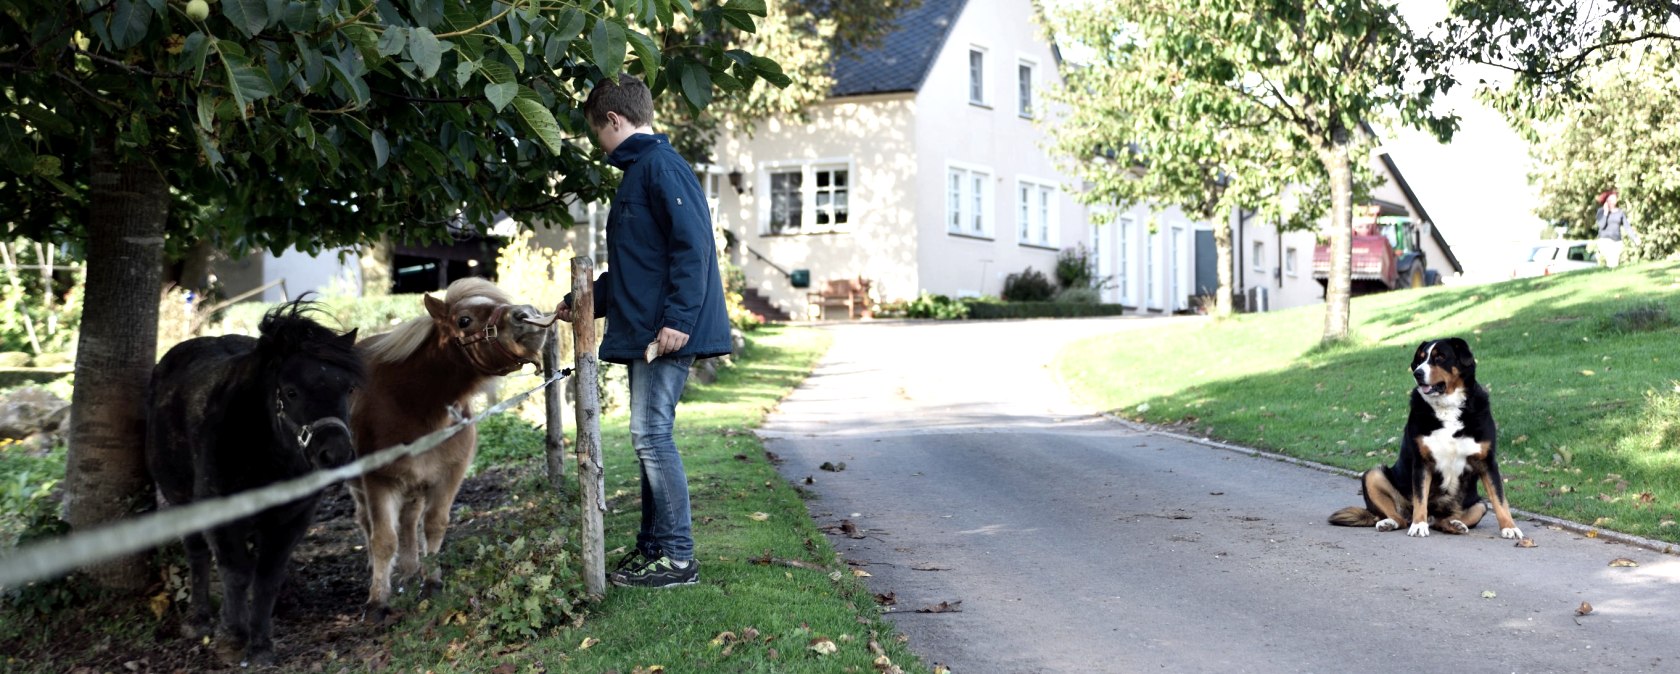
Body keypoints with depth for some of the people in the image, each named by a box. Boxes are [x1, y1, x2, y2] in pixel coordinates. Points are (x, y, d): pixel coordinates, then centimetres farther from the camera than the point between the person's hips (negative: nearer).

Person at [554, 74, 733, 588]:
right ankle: (652, 549, 20)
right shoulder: (639, 170, 22)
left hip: (666, 334, -10)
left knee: (652, 436, -9)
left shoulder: (660, 166, -10)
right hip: (644, 333, 10)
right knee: (650, 438, 12)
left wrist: (678, 318, -25)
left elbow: (692, 244, -20)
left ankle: (678, 558, -3)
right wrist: (581, 304, 36)